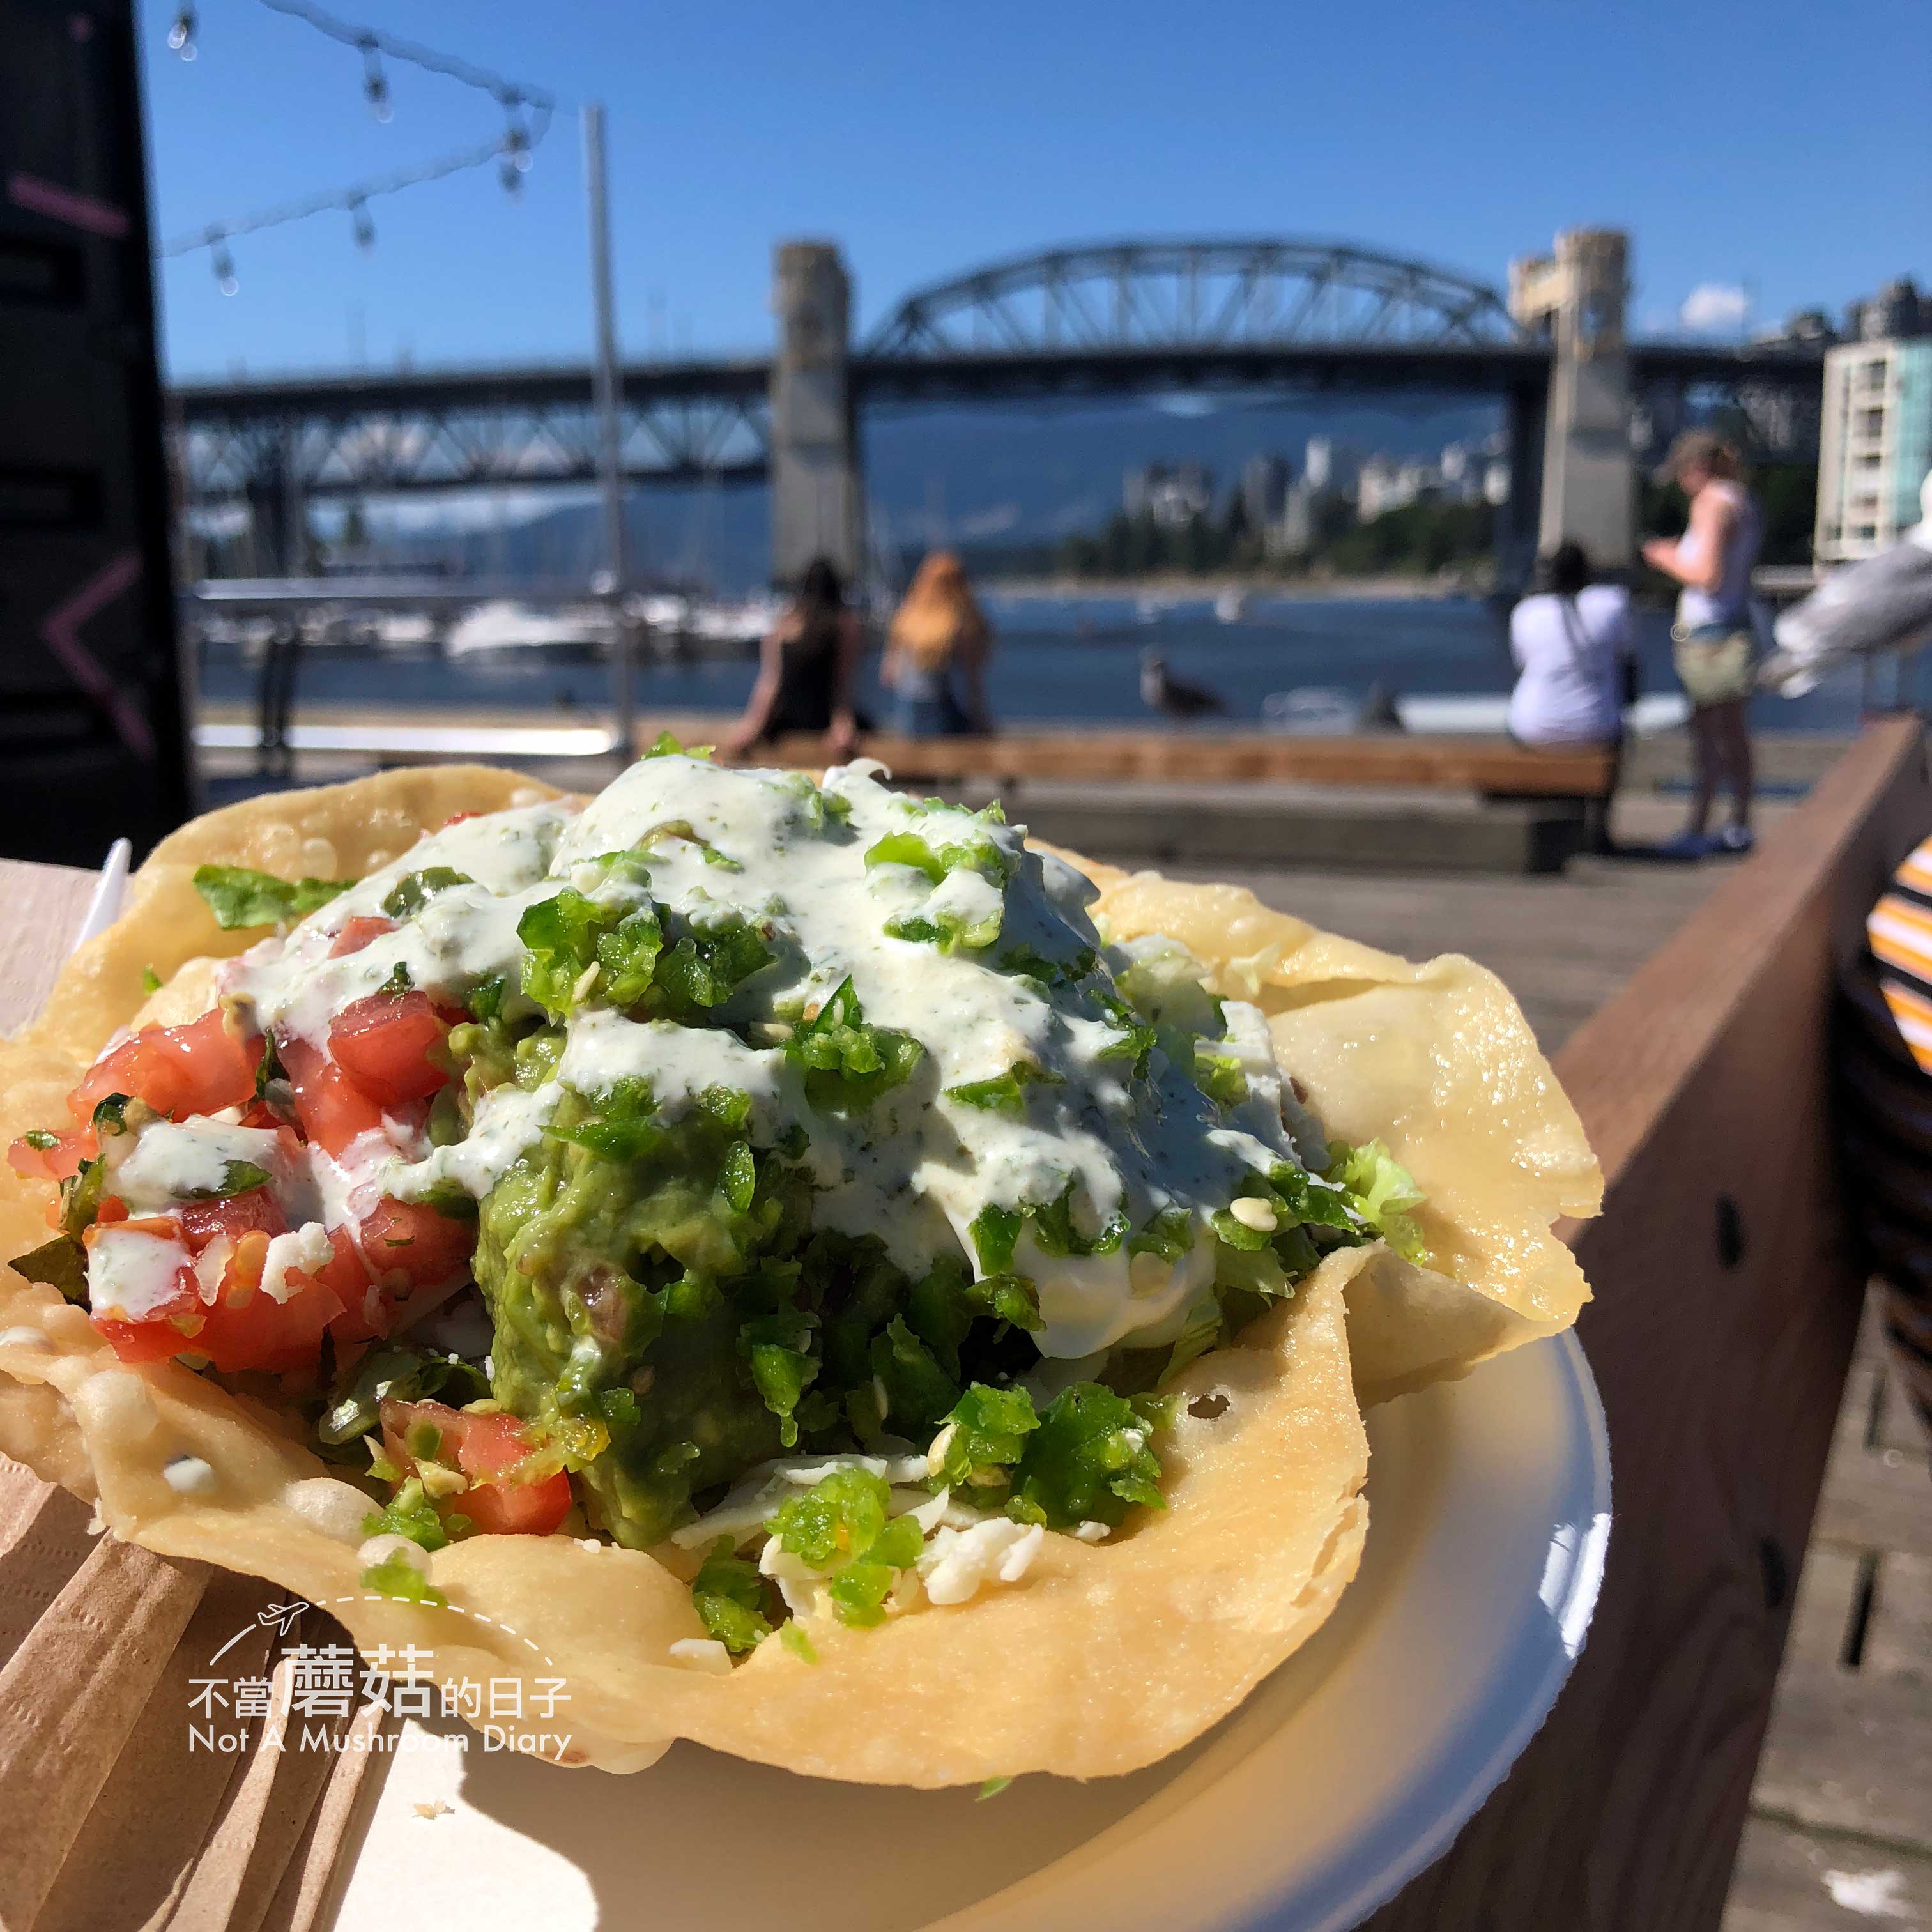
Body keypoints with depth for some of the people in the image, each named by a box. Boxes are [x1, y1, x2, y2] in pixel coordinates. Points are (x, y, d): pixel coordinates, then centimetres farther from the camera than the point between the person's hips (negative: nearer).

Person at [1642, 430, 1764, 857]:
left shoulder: (1712, 503, -15)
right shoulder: (1743, 500, 12)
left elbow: (1708, 576, -23)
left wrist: (1667, 560, -7)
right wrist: (1681, 555, 15)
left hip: (1707, 630, -9)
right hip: (1737, 625, 9)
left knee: (1706, 734, -6)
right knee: (1734, 732, 14)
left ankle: (1696, 830, -3)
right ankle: (1740, 826, 21)